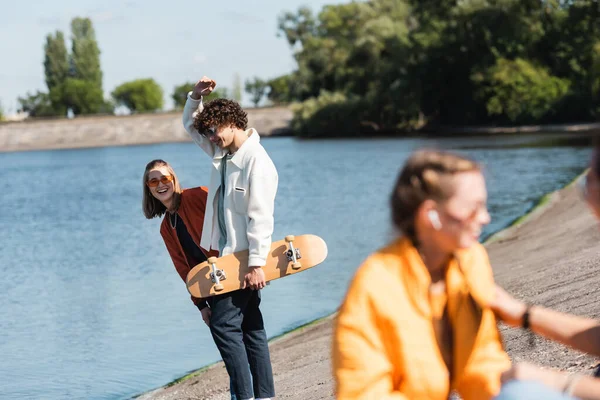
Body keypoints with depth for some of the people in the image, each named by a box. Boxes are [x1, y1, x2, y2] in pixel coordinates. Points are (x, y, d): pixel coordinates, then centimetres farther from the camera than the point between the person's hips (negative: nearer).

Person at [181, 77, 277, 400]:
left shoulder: (257, 162, -17)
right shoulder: (221, 152, 9)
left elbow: (261, 218, -22)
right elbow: (191, 126, 24)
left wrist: (256, 263, -25)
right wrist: (195, 97, 5)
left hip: (244, 259, -9)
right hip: (227, 255, 9)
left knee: (224, 323, -11)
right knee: (250, 326, 10)